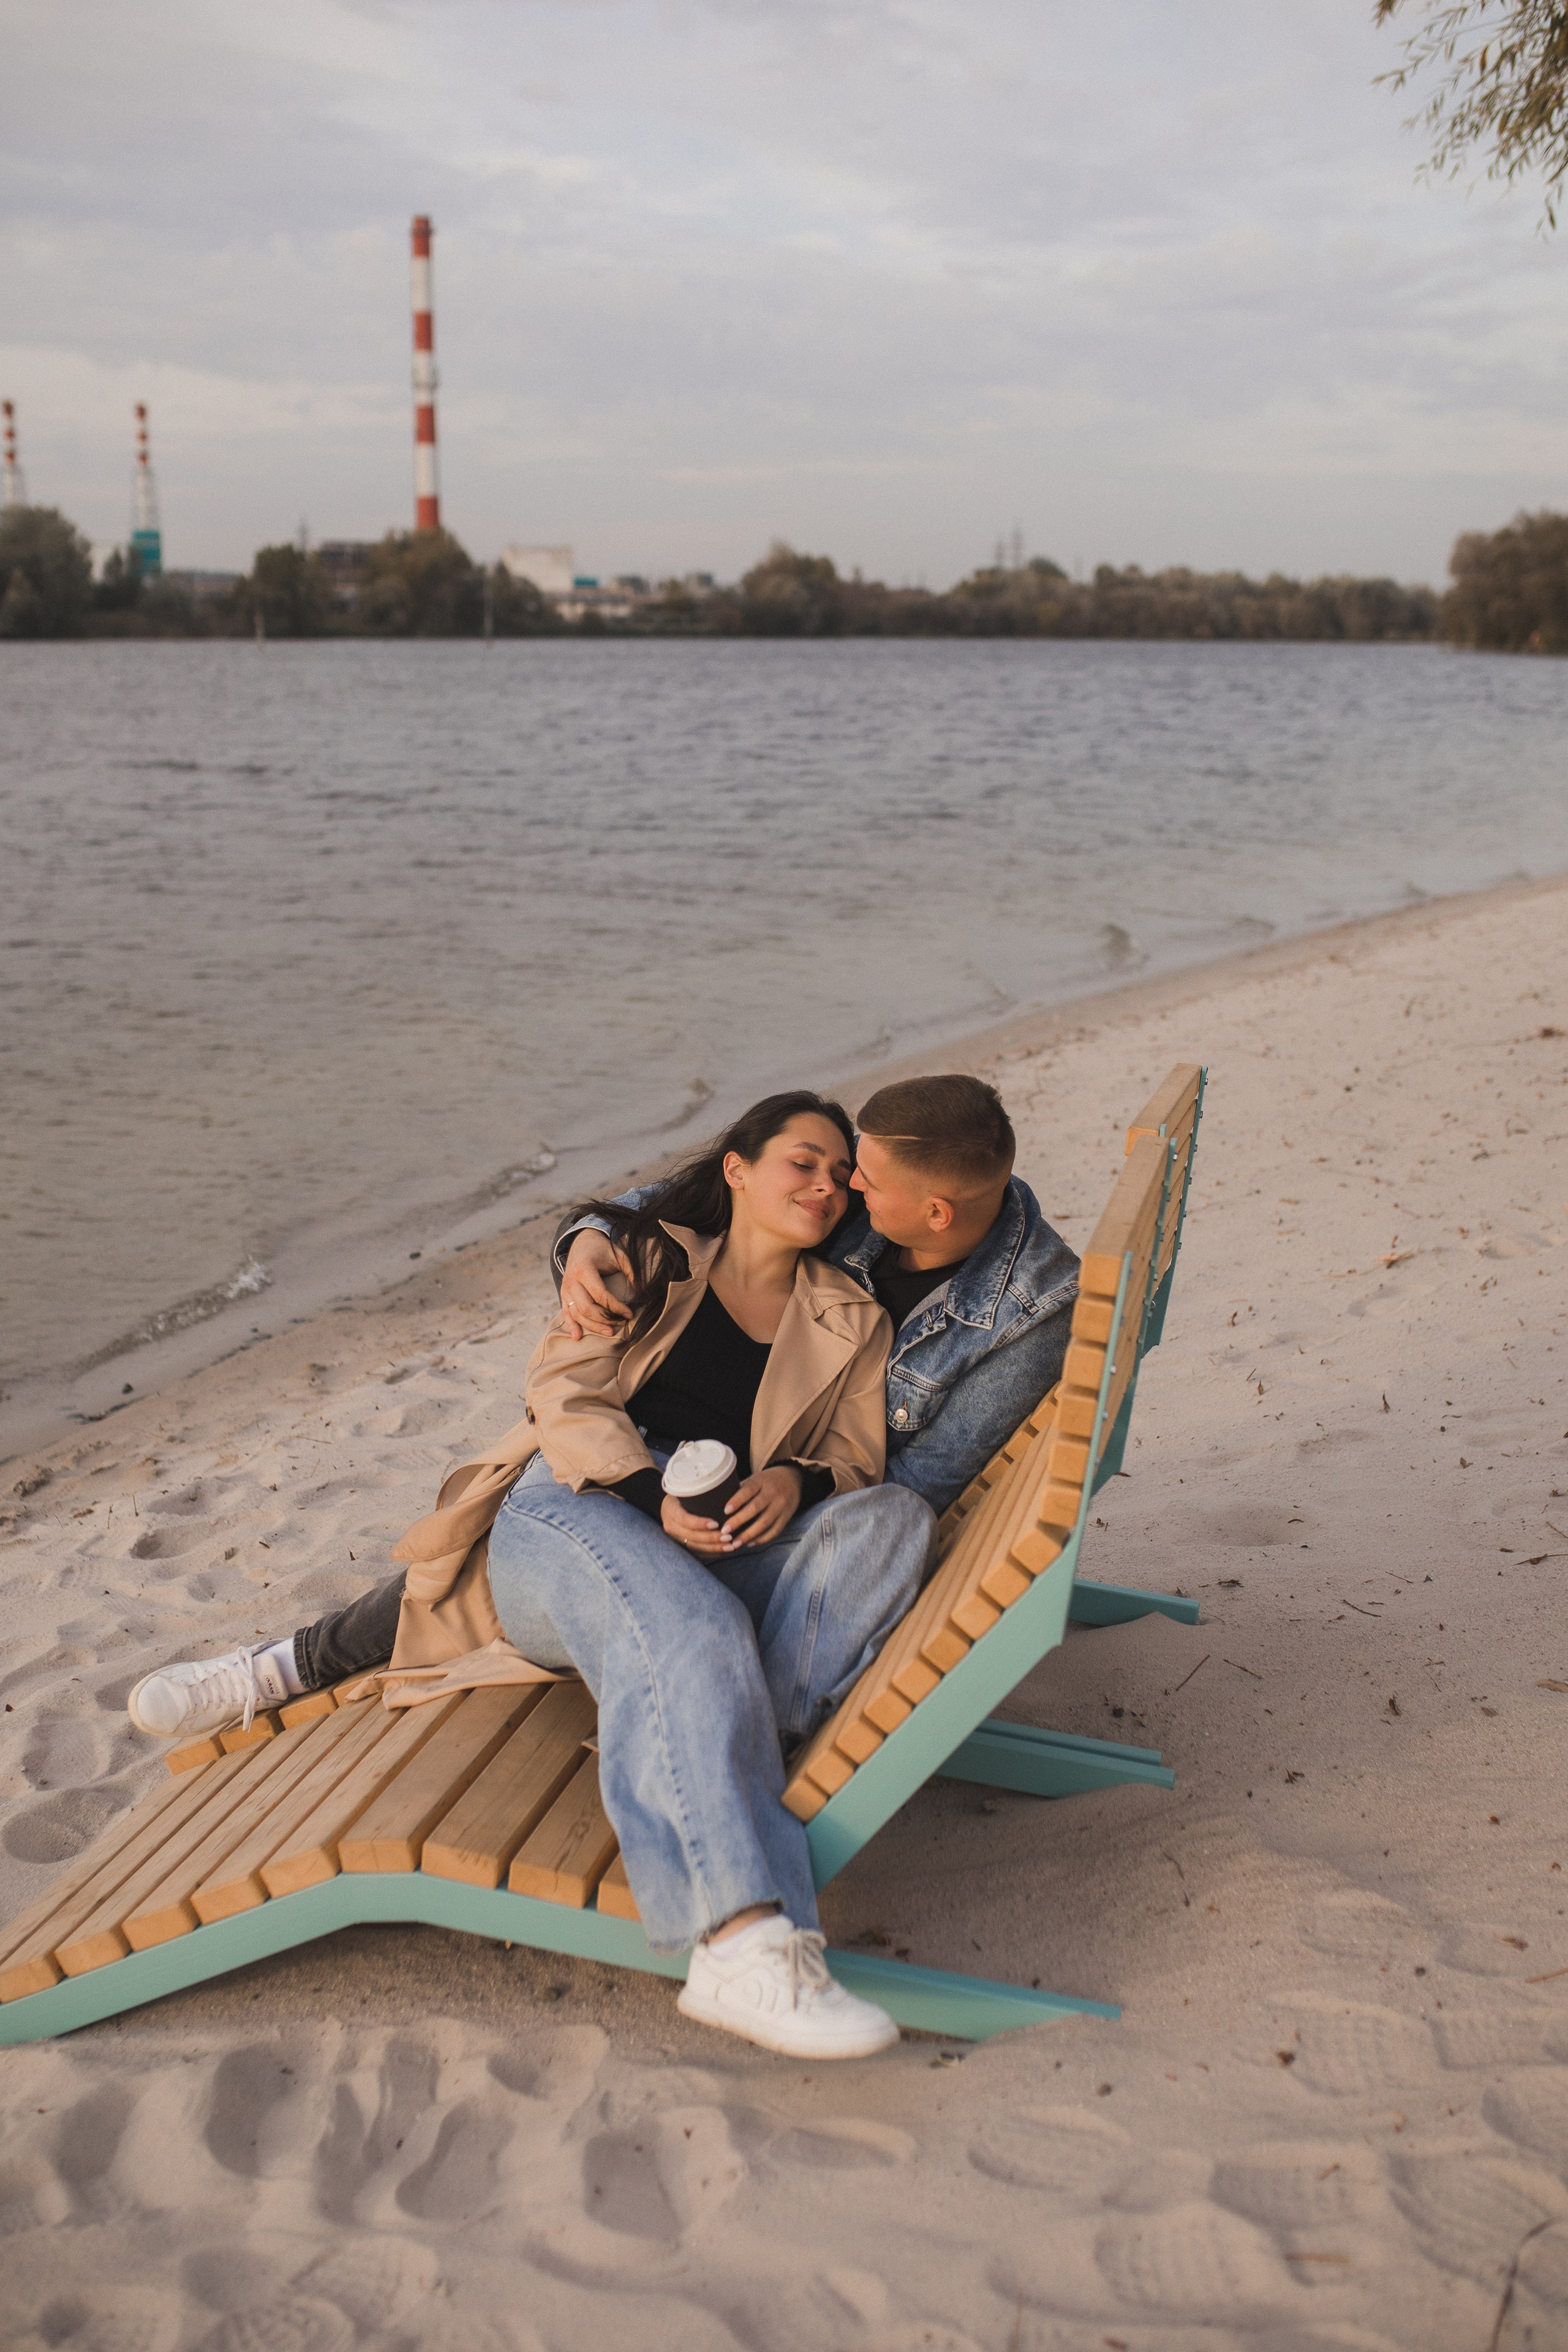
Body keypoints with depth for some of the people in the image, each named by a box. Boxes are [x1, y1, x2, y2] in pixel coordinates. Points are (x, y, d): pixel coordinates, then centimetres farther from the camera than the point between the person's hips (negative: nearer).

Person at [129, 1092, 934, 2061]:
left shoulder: (852, 1321, 23)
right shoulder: (648, 1258, 17)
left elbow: (855, 1454, 16)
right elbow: (566, 1390, 5)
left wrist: (799, 1481, -9)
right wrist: (652, 1494, -14)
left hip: (722, 1556, 3)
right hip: (576, 1506, -3)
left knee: (893, 1517, -27)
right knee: (690, 1637, -38)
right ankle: (747, 1940, -54)